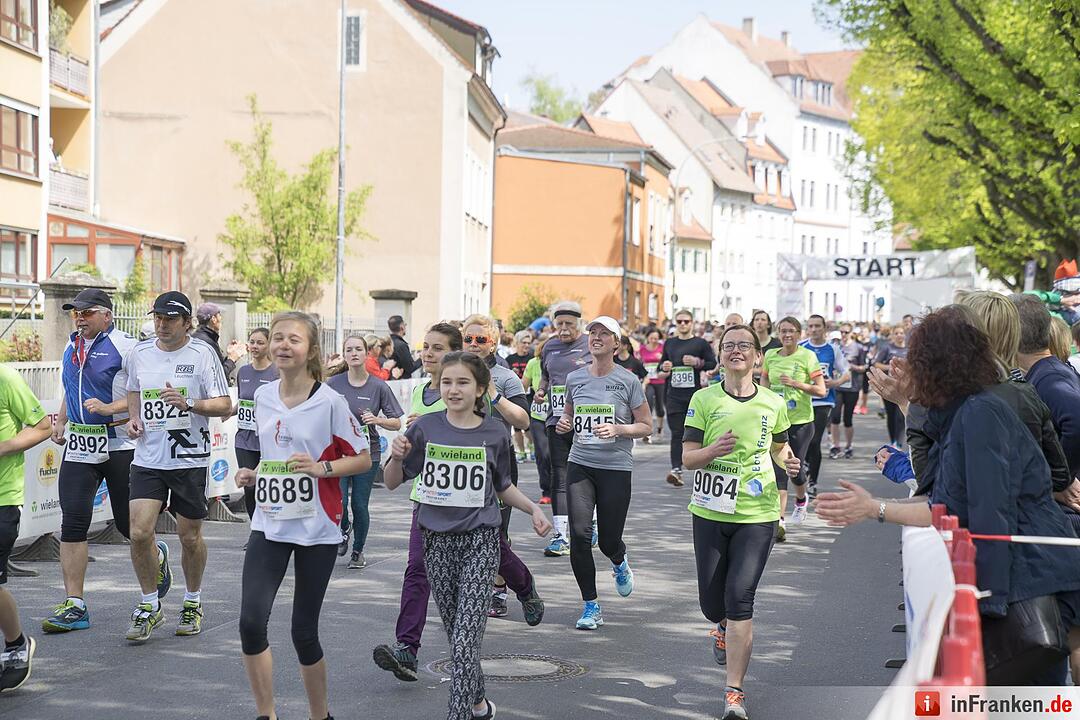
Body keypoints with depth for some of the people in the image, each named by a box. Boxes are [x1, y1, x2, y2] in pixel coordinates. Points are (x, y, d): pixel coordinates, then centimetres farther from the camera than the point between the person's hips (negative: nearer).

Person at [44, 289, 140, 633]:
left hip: (120, 445, -6)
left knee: (126, 523, 6)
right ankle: (74, 606, -1)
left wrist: (110, 408, -23)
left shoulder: (125, 347, -10)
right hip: (80, 446, 6)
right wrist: (60, 422, 15)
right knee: (72, 522, -4)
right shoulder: (72, 348, 14)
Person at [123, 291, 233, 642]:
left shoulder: (202, 354, -6)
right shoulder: (139, 353, 7)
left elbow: (224, 405, -7)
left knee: (190, 537, 8)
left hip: (189, 458, -3)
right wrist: (133, 418, 6)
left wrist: (189, 404, -22)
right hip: (148, 457, 3)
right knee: (139, 533, -9)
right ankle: (150, 606, 10)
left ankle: (193, 603, 29)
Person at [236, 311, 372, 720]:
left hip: (316, 530, -4)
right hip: (269, 525, 4)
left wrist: (321, 467, -19)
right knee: (251, 621, -11)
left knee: (303, 633, 2)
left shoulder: (330, 402, -9)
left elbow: (363, 459, -4)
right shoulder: (263, 396, 6)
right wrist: (253, 475, 4)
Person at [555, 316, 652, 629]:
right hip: (580, 465, 3)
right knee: (580, 534, -10)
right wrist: (564, 425, 0)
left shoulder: (628, 380, -3)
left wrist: (618, 429, -16)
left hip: (615, 466, -2)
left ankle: (620, 563, 42)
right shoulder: (575, 378, 7)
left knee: (609, 540, 2)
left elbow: (646, 426, 1)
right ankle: (591, 606, 3)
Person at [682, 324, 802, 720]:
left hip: (757, 514, -1)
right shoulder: (704, 400, -2)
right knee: (711, 600, 10)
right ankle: (725, 628, 49)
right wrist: (714, 450, -24)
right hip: (710, 512, 1)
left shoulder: (773, 404, 2)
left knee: (740, 596, -12)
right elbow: (687, 457, -3)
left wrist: (789, 462, -2)